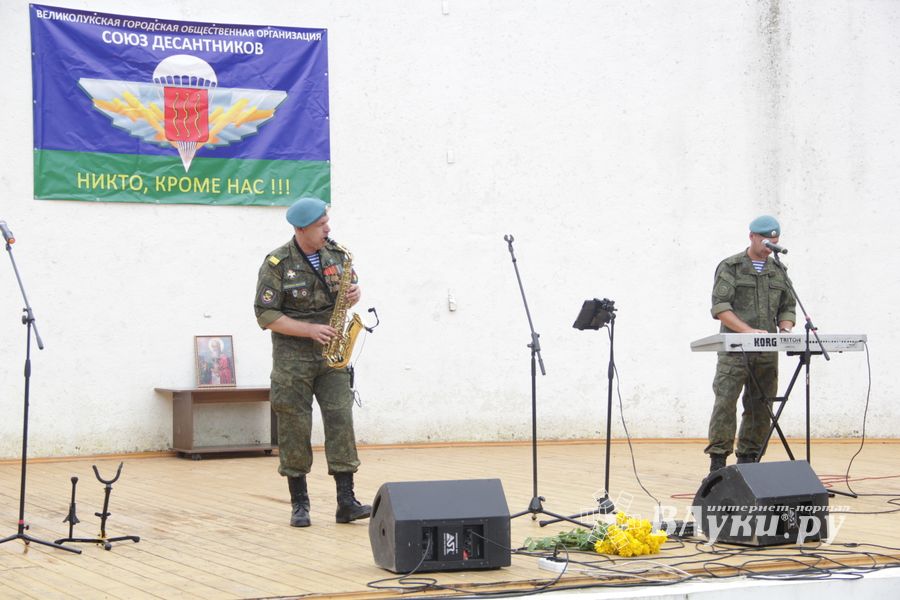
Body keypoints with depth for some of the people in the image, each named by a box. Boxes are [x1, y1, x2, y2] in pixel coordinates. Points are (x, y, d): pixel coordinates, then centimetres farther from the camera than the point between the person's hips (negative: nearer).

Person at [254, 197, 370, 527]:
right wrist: (310, 330, -18)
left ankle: (346, 501, -7)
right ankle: (299, 503, 11)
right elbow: (265, 315, -10)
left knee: (340, 419, -7)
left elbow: (349, 286, 19)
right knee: (295, 428, 0)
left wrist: (355, 294, -6)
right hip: (292, 359, -3)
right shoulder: (277, 264, -9)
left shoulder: (335, 253, 5)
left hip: (331, 355, 3)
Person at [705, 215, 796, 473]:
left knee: (760, 407, 5)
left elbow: (787, 308, 19)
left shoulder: (779, 272, 15)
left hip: (767, 352, 5)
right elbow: (720, 307, -10)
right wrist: (749, 330, -22)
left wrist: (785, 330, -3)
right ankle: (718, 459, -8)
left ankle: (748, 459, 12)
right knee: (725, 402, -11)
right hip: (734, 349, -5)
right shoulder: (730, 267, -1)